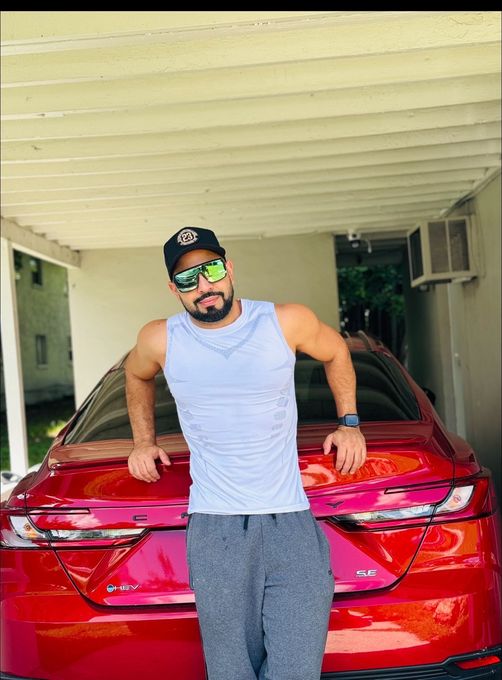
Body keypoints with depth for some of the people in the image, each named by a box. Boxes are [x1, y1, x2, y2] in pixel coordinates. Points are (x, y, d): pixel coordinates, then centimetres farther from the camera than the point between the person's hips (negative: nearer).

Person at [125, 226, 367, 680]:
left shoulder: (287, 322, -1)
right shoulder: (160, 341, 1)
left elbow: (335, 351, 20)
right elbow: (137, 376, 26)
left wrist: (349, 421, 16)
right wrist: (143, 440, 20)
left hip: (292, 524, 0)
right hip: (214, 530, 0)